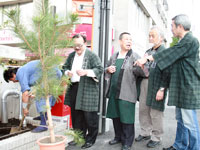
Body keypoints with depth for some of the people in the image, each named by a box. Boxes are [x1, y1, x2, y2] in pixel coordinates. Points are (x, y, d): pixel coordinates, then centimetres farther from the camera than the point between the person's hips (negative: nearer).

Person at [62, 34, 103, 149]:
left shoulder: (92, 55, -6)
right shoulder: (71, 56, 15)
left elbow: (100, 69, -12)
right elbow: (65, 67, 23)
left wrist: (86, 72, -25)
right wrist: (67, 72, 0)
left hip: (88, 90, -6)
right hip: (74, 89, 7)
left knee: (89, 116, -1)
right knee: (76, 115, 15)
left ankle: (91, 139, 16)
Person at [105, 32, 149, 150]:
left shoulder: (134, 56, -3)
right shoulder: (114, 56, 14)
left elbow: (139, 70, -15)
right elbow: (106, 69, 24)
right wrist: (108, 69, 1)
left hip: (126, 93, -5)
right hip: (114, 91, 6)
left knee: (126, 118, 0)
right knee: (115, 116, 16)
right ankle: (118, 137, 34)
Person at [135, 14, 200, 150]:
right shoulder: (183, 41, 17)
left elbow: (169, 54, -17)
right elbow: (173, 58, 19)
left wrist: (146, 59, -10)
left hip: (188, 88, -10)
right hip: (181, 87, 10)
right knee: (181, 120, 17)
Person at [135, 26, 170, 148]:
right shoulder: (147, 52, 17)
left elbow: (166, 72, -15)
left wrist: (162, 89, -18)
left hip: (156, 86, -7)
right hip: (144, 83, 7)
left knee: (155, 113, 2)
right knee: (143, 110, 13)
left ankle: (156, 138, 19)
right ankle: (145, 133, 30)